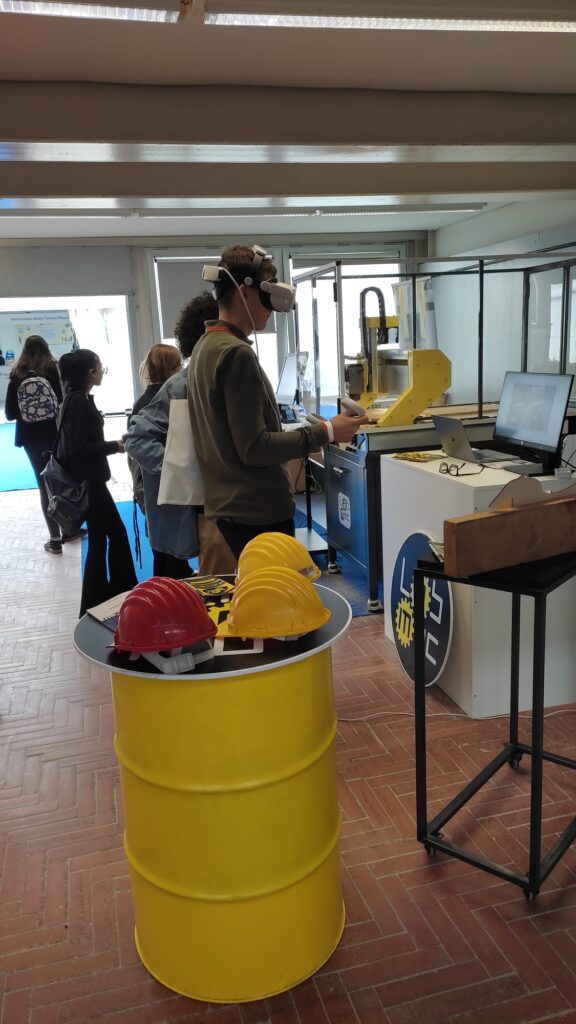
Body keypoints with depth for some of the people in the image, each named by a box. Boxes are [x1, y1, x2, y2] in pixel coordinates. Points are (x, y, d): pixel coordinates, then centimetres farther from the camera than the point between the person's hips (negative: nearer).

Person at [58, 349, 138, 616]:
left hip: (90, 480, 10)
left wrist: (112, 444, 9)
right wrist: (116, 445, -16)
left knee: (117, 533, 16)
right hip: (87, 482, -10)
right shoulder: (78, 402, -19)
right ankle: (92, 606, 11)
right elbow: (79, 448, -23)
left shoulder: (78, 399, 10)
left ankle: (122, 591, 27)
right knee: (99, 540, 0)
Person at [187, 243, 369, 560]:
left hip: (229, 506, 10)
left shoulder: (205, 347, 12)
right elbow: (254, 448, -21)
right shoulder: (236, 353, -18)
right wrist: (326, 432, -16)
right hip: (258, 511, -10)